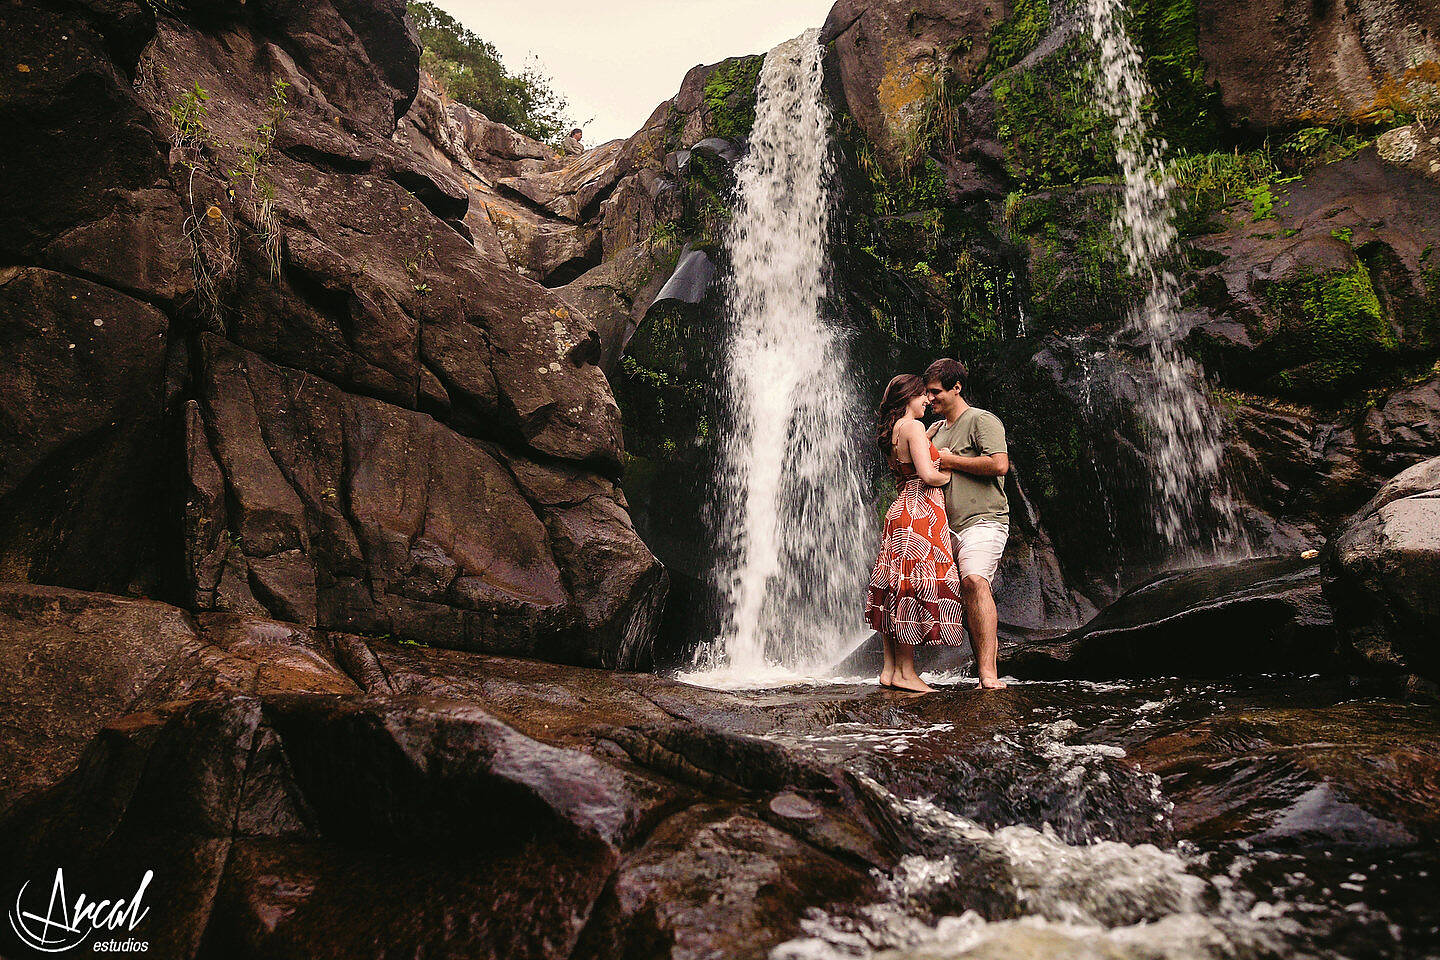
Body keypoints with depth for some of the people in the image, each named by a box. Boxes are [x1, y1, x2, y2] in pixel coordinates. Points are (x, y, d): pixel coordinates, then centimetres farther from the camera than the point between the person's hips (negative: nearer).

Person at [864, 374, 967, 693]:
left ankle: (890, 668, 12)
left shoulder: (892, 431, 17)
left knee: (897, 589, 8)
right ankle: (905, 672, -2)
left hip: (902, 509, 10)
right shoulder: (913, 427, -11)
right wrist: (949, 474, 2)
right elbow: (928, 475, -19)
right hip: (920, 511, -10)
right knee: (914, 586, -6)